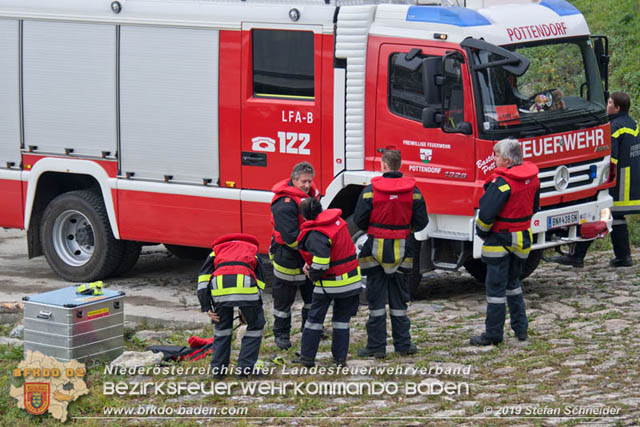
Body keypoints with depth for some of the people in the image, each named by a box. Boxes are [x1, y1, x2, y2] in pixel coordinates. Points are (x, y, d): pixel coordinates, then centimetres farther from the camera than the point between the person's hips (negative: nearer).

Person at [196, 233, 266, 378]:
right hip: (245, 285, -1)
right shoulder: (252, 249, 37)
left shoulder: (217, 250, 35)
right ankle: (245, 367, 18)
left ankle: (218, 368, 24)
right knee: (255, 326, 20)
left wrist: (206, 307, 17)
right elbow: (260, 280, 29)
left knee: (222, 327, 23)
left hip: (219, 286, 1)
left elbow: (203, 278, 21)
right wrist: (246, 310, 33)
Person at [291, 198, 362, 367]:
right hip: (351, 278, 6)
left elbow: (321, 260, -31)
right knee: (342, 320, 14)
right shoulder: (337, 220, 3)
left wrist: (313, 274, -10)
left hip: (329, 283, -6)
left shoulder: (315, 234, -22)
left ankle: (307, 356, 13)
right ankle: (340, 358, 14)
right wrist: (310, 263, 9)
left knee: (314, 318, 9)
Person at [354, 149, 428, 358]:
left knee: (376, 299, 3)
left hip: (377, 249, -2)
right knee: (399, 298, 13)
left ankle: (376, 346, 3)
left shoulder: (371, 190, -10)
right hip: (402, 251, 2)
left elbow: (359, 219, -7)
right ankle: (403, 343, 15)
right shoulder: (413, 191, -3)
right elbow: (421, 221, 0)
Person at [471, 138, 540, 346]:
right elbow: (534, 206, 14)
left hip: (500, 240, -8)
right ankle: (521, 328, 25)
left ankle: (493, 334, 6)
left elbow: (486, 213, -25)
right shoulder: (532, 177, 2)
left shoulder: (502, 182, -23)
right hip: (523, 239, 8)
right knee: (513, 283, 23)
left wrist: (481, 232, -7)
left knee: (496, 287, 1)